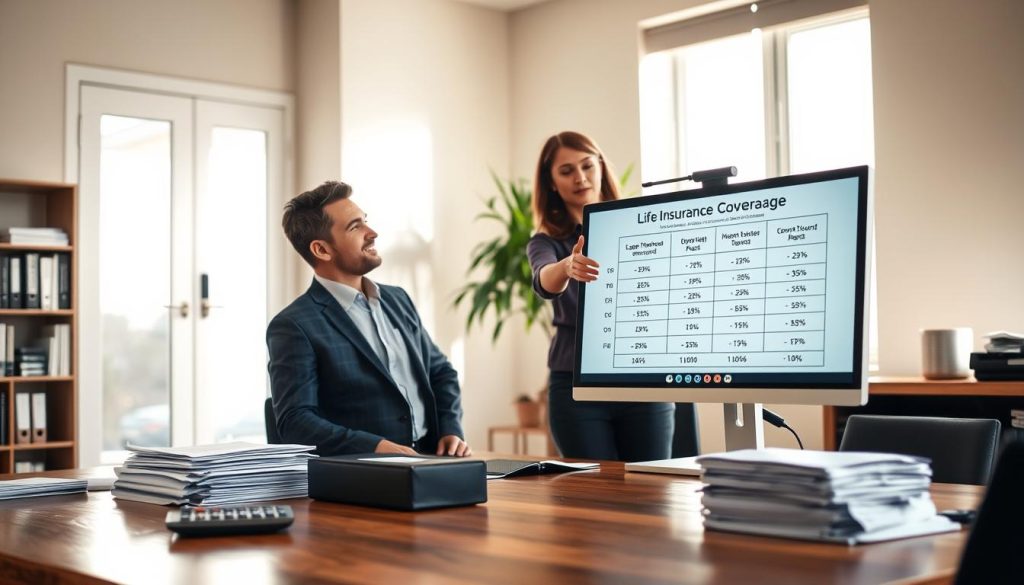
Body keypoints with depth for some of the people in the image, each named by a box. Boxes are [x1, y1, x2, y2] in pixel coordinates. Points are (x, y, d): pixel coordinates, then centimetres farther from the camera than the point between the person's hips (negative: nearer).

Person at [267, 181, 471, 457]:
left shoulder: (397, 300, 15)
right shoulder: (294, 326, -5)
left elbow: (440, 372, 21)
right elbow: (295, 421, -12)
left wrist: (451, 430, 3)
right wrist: (376, 447, -22)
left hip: (429, 459, 6)